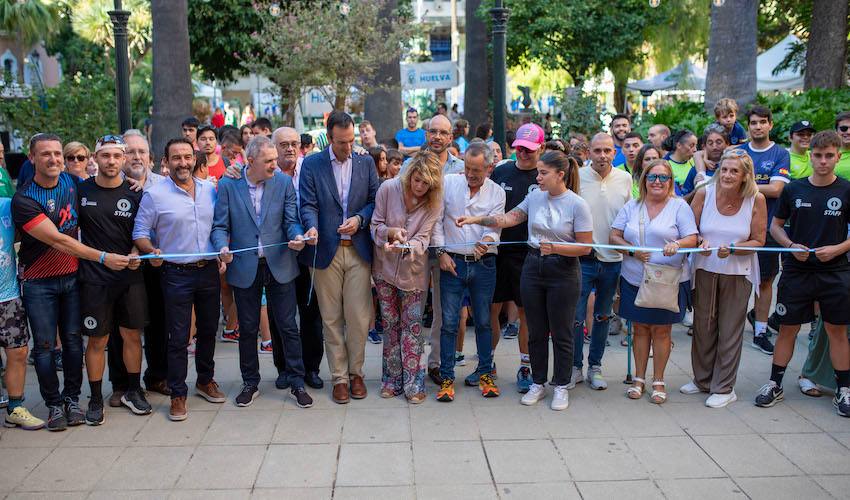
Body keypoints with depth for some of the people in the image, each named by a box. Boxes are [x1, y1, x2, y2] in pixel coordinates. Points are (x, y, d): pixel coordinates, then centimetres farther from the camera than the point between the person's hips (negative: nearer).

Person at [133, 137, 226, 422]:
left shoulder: (210, 190, 6)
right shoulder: (154, 195, -7)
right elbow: (140, 233, -5)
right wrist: (152, 251, -22)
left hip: (208, 271, 4)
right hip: (177, 274, -4)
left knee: (208, 330, 16)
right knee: (178, 338, 0)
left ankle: (206, 380, 34)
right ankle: (178, 395, 11)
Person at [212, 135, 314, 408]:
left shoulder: (284, 182, 0)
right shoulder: (228, 186, -2)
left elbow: (291, 220, -1)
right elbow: (220, 226, -1)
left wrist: (297, 236, -22)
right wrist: (223, 247, -21)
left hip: (279, 265, 0)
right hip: (244, 268, 0)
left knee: (288, 326, 4)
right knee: (248, 329, 12)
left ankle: (297, 383, 17)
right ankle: (250, 383, 28)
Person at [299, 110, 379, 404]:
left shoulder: (366, 163, 8)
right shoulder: (312, 164, 2)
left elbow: (375, 200, 8)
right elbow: (308, 204, -4)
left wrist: (359, 219, -10)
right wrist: (312, 227, -24)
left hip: (358, 250, 1)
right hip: (326, 251, -1)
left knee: (359, 318, 1)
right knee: (332, 319, 6)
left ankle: (355, 372, 19)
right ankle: (339, 377, 17)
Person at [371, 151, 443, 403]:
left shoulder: (434, 202, -10)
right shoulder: (388, 188, -11)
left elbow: (423, 238, -14)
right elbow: (375, 226, -5)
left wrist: (403, 246, -34)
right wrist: (392, 232, -25)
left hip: (414, 269, -1)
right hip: (385, 267, 1)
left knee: (413, 324, 0)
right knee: (390, 323, 8)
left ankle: (413, 383, 8)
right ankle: (392, 379, 19)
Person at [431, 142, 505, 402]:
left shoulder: (497, 193, 2)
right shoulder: (448, 183, 0)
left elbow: (494, 227, -5)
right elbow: (436, 219, 1)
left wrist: (486, 241, -28)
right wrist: (441, 252, -5)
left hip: (484, 265, 1)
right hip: (452, 262, -1)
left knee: (484, 321, 10)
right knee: (449, 321, 0)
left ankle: (485, 372, 24)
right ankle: (446, 377, 10)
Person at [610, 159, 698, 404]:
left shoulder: (679, 206, -2)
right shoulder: (632, 206, 7)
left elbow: (692, 239, -7)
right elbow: (614, 237, 5)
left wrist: (677, 244, -28)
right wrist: (632, 251, -13)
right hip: (634, 280, 3)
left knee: (661, 330, 4)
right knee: (640, 328, 11)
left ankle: (658, 381, 18)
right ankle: (639, 378, 22)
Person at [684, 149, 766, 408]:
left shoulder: (756, 200, -10)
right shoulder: (704, 194, -7)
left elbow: (758, 241, -7)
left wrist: (732, 250, -23)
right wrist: (701, 242, -21)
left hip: (738, 272, -2)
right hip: (705, 269, 2)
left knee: (730, 330, 5)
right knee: (702, 326, 12)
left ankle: (724, 388, 18)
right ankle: (702, 379, 30)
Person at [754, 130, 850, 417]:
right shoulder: (793, 190, 3)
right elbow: (776, 225, 9)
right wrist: (792, 246, -8)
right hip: (796, 272, 1)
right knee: (788, 329, 6)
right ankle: (775, 385, 18)